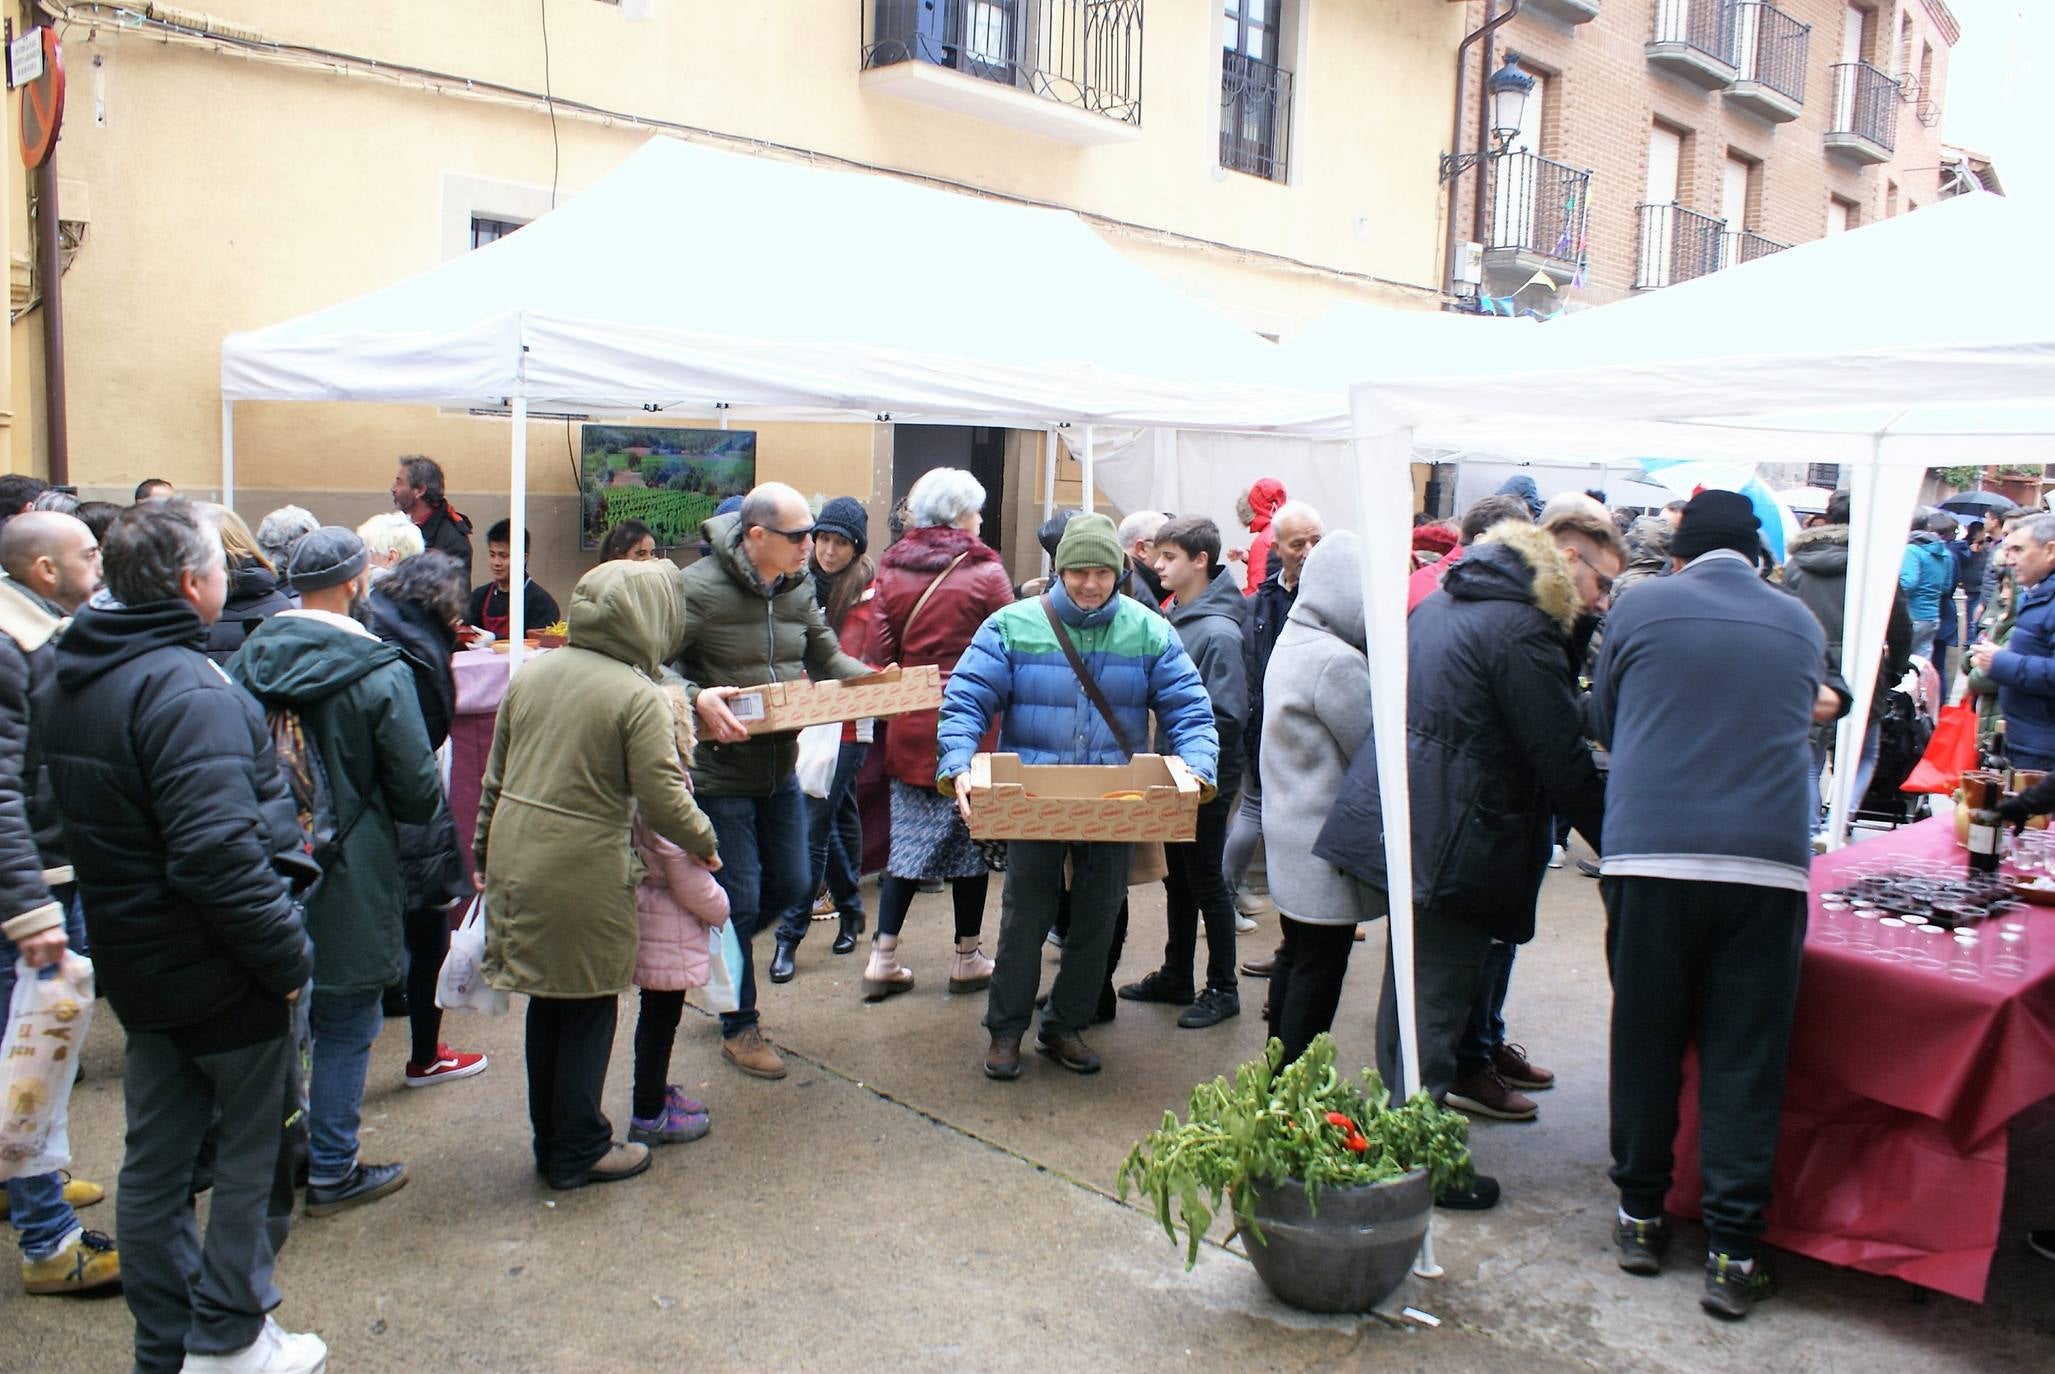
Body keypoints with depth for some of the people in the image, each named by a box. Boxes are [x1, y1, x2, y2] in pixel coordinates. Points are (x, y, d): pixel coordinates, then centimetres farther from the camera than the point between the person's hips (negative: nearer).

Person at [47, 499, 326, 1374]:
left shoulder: (80, 675, 7)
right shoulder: (188, 691, -24)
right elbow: (218, 855, -31)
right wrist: (286, 953, -20)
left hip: (137, 966, 9)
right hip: (220, 973, -9)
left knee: (155, 1160, 17)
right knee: (255, 1154, 9)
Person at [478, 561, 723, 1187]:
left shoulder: (532, 672, 5)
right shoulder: (639, 696, -14)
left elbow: (495, 775, 12)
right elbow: (663, 800, -15)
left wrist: (484, 849, 22)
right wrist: (704, 842, 3)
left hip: (514, 859, 7)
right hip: (584, 872, -7)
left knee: (547, 1001, 19)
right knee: (588, 1008, 9)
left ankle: (550, 1142, 33)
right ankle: (580, 1152, 21)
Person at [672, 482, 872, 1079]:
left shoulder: (799, 586, 3)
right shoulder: (697, 588, -19)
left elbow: (826, 657, 12)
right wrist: (698, 698, -37)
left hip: (780, 771, 7)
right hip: (719, 776, -7)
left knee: (790, 885, 16)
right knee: (739, 902, 3)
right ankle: (739, 1029, 22)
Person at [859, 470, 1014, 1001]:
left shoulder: (891, 569, 2)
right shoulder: (984, 571, -9)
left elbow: (880, 650, 0)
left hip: (909, 726, 4)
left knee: (908, 838, 12)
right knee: (970, 836, 9)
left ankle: (883, 958, 12)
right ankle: (968, 959, 20)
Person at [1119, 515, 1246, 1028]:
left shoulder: (1218, 631, -20)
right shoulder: (1175, 616, 5)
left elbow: (1226, 718, -22)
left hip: (1206, 781, -8)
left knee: (1206, 884, 4)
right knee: (1178, 879, 18)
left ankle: (1222, 989, 18)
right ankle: (1175, 976, 31)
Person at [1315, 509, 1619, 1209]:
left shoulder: (1443, 602, 14)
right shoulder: (1523, 631, -16)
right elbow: (1563, 762, -15)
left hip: (1401, 819, 9)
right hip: (1451, 842, -9)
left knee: (1417, 988, 19)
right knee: (1435, 999, 0)